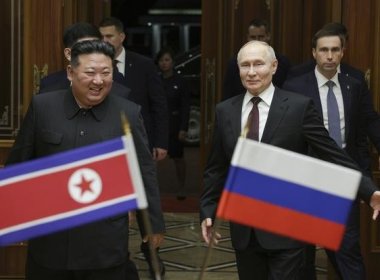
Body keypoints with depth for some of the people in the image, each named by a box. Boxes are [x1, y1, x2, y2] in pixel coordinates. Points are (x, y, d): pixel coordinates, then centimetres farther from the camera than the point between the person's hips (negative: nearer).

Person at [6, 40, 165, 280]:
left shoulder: (129, 114, -3)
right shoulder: (42, 107, -1)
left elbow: (144, 172, 3)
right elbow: (19, 164, 6)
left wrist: (155, 223, 5)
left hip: (105, 243, -1)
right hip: (49, 240, 1)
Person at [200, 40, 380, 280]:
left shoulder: (299, 106, -6)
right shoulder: (225, 111, 6)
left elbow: (332, 156, -5)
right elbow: (216, 168, 12)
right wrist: (208, 210, 8)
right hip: (243, 229, 4)